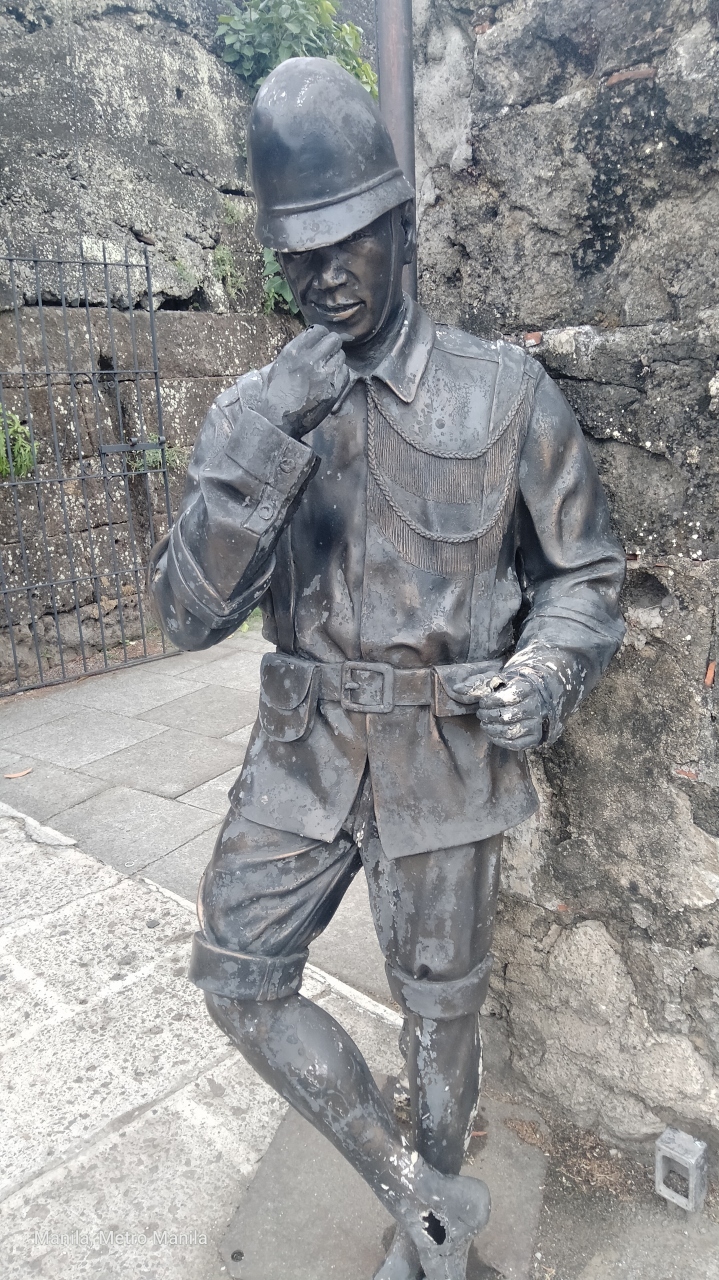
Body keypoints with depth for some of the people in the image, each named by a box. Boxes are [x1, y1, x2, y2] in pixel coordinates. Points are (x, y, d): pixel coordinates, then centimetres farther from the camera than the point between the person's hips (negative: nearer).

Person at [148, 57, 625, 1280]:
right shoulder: (255, 410, -2)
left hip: (443, 755, -2)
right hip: (304, 750, 3)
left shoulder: (505, 392, -8)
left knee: (439, 1008, 14)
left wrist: (546, 674, -23)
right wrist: (248, 468, -26)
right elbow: (189, 614, -10)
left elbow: (585, 574, -1)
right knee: (236, 974, 6)